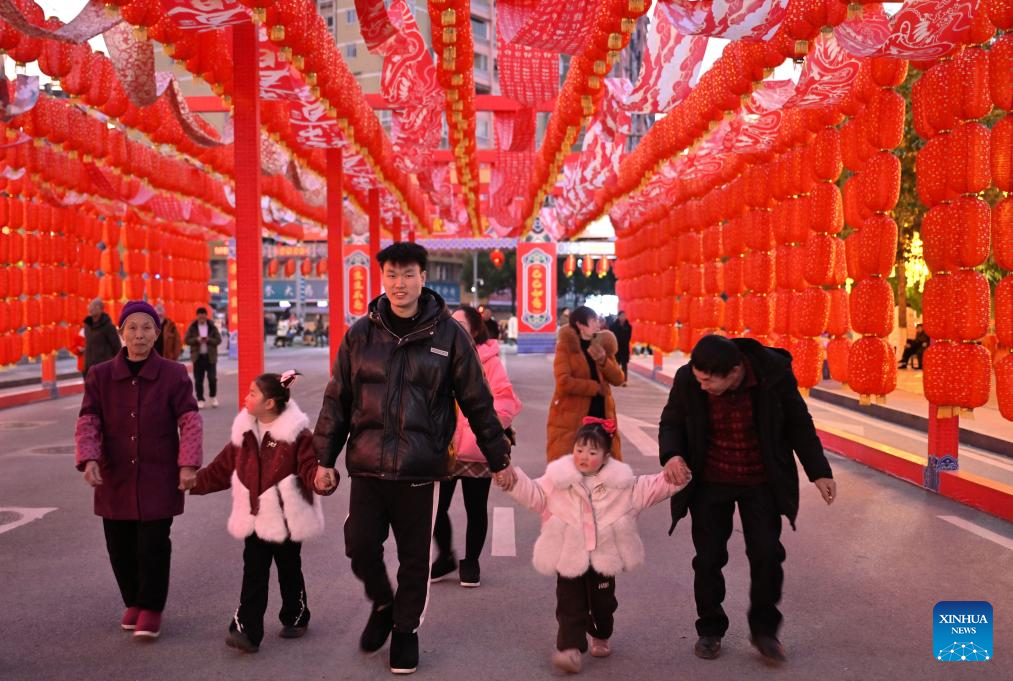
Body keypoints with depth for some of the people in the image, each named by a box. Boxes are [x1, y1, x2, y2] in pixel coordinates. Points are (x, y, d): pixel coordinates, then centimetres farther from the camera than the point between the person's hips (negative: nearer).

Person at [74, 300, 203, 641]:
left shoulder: (174, 374, -3)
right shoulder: (100, 376, 2)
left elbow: (190, 421, -6)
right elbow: (88, 421, -2)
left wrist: (188, 464, -17)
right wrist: (89, 459, -18)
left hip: (158, 479, -2)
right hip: (114, 479, 3)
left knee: (153, 546, -2)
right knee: (120, 547, 10)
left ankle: (151, 609, 15)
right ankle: (133, 602, 32)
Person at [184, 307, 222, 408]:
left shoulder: (212, 327, 3)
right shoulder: (192, 327, 3)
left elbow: (218, 340, 1)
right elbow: (186, 340, 1)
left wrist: (209, 340, -16)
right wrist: (196, 340, -15)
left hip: (210, 356, -1)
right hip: (198, 357, 1)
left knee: (212, 377, -5)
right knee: (198, 380, 1)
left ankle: (213, 396, 16)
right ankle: (200, 400, 10)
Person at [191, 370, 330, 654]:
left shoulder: (296, 434, -14)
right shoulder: (245, 433, 4)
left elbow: (311, 468, -22)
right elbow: (221, 469, 12)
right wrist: (192, 482, 13)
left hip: (286, 519, -4)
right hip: (254, 518, 4)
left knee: (289, 571, 14)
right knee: (253, 574, 0)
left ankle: (295, 618, 34)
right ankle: (246, 630, -2)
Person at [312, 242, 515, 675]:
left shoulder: (447, 334, -2)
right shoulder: (361, 334, 3)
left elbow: (477, 403, 2)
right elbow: (336, 400, 8)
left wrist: (498, 459, 5)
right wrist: (325, 459, 6)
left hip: (420, 467, -1)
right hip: (367, 465, 2)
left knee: (414, 557, 8)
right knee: (361, 547, 2)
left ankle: (406, 630, 30)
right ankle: (382, 606, 33)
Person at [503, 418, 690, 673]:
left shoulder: (620, 480, -1)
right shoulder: (559, 478, -4)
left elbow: (648, 489, 1)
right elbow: (535, 495, -3)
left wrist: (673, 478, -13)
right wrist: (513, 478, -18)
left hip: (604, 555, 2)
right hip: (569, 555, -2)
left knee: (602, 601, 17)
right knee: (571, 604, -4)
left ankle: (601, 637, 41)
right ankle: (571, 648, -3)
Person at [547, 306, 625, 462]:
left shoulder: (602, 345, 9)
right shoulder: (566, 346, -7)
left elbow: (618, 379, 4)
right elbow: (564, 382, -19)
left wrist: (604, 361, -14)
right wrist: (596, 387, -10)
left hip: (601, 414, 5)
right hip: (571, 417, -5)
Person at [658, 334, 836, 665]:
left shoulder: (774, 373, -21)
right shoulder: (687, 380, -19)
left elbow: (798, 424, -5)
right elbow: (671, 423, -2)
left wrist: (819, 472, -3)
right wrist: (671, 455, -23)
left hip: (762, 482, 0)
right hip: (709, 482, 1)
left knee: (767, 555, -1)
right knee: (708, 558, 5)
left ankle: (764, 631, 21)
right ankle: (710, 630, 25)